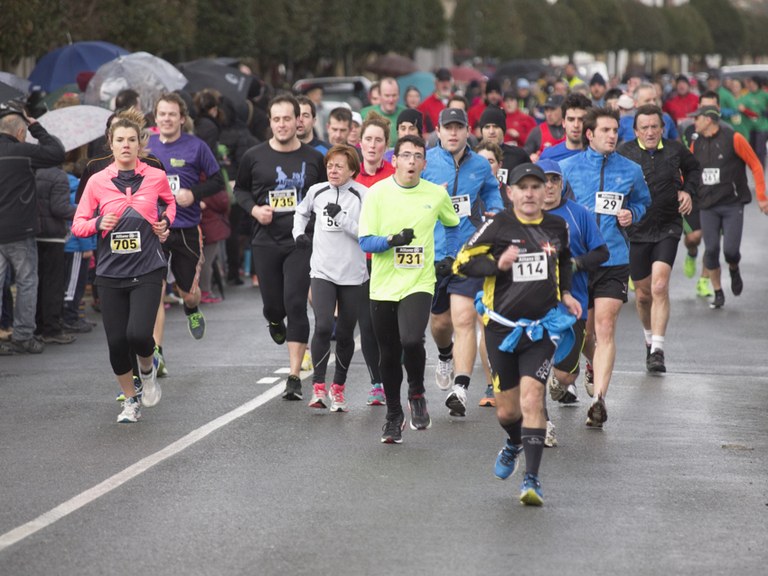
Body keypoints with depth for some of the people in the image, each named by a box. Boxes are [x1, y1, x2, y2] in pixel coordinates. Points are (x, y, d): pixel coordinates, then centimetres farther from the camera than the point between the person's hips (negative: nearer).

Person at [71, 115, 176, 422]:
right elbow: (78, 224, 4)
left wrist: (166, 221, 4)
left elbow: (170, 201, 23)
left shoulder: (156, 177, 0)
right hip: (111, 272, 1)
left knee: (138, 334, -18)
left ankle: (148, 368, 19)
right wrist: (98, 224, -15)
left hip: (147, 270, -1)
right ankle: (131, 400, 26)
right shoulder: (97, 181, -1)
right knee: (116, 342, 2)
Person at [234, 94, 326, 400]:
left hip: (301, 242, -1)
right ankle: (275, 323, 49)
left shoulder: (313, 159, 2)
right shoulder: (254, 157, 1)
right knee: (273, 305, 7)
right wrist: (254, 209, -5)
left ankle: (294, 376, -9)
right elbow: (240, 189, 14)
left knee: (296, 305, -11)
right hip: (266, 242, 1)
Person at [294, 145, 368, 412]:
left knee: (345, 334, 6)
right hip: (322, 271, 1)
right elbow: (301, 212, 28)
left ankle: (338, 388, 22)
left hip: (353, 275, -1)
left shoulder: (363, 196, -6)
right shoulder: (317, 192, 6)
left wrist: (341, 218, -20)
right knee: (323, 327, -15)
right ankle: (318, 386, -8)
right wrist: (299, 233, 12)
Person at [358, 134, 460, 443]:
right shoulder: (377, 193, -4)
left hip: (419, 283, -1)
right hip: (383, 286, 1)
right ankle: (393, 415, 29)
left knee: (411, 340, -24)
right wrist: (394, 239, -23)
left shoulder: (437, 194, 1)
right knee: (389, 356, 8)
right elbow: (365, 241, -6)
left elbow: (452, 225, 22)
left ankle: (417, 395, 4)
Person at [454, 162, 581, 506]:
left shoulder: (557, 227, 5)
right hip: (502, 326, -1)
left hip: (542, 326, 1)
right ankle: (514, 444, 44)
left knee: (531, 398, -16)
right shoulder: (497, 226, -7)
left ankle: (532, 479, -13)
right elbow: (462, 262, -6)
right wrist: (498, 264, -22)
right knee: (506, 411, 8)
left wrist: (565, 293, 10)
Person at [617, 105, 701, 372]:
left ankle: (657, 350, -17)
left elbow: (693, 169, 22)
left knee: (660, 287, -16)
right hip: (635, 230, 0)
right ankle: (650, 338, 37)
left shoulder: (675, 150, 1)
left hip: (668, 228, 0)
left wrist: (688, 190, 5)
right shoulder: (624, 153, -6)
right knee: (643, 294, 10)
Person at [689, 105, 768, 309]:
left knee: (730, 250, -10)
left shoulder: (733, 138, -7)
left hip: (732, 204, -4)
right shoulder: (696, 144, 7)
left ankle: (734, 270, 25)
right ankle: (718, 293, 10)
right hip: (707, 206, 4)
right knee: (711, 250, -3)